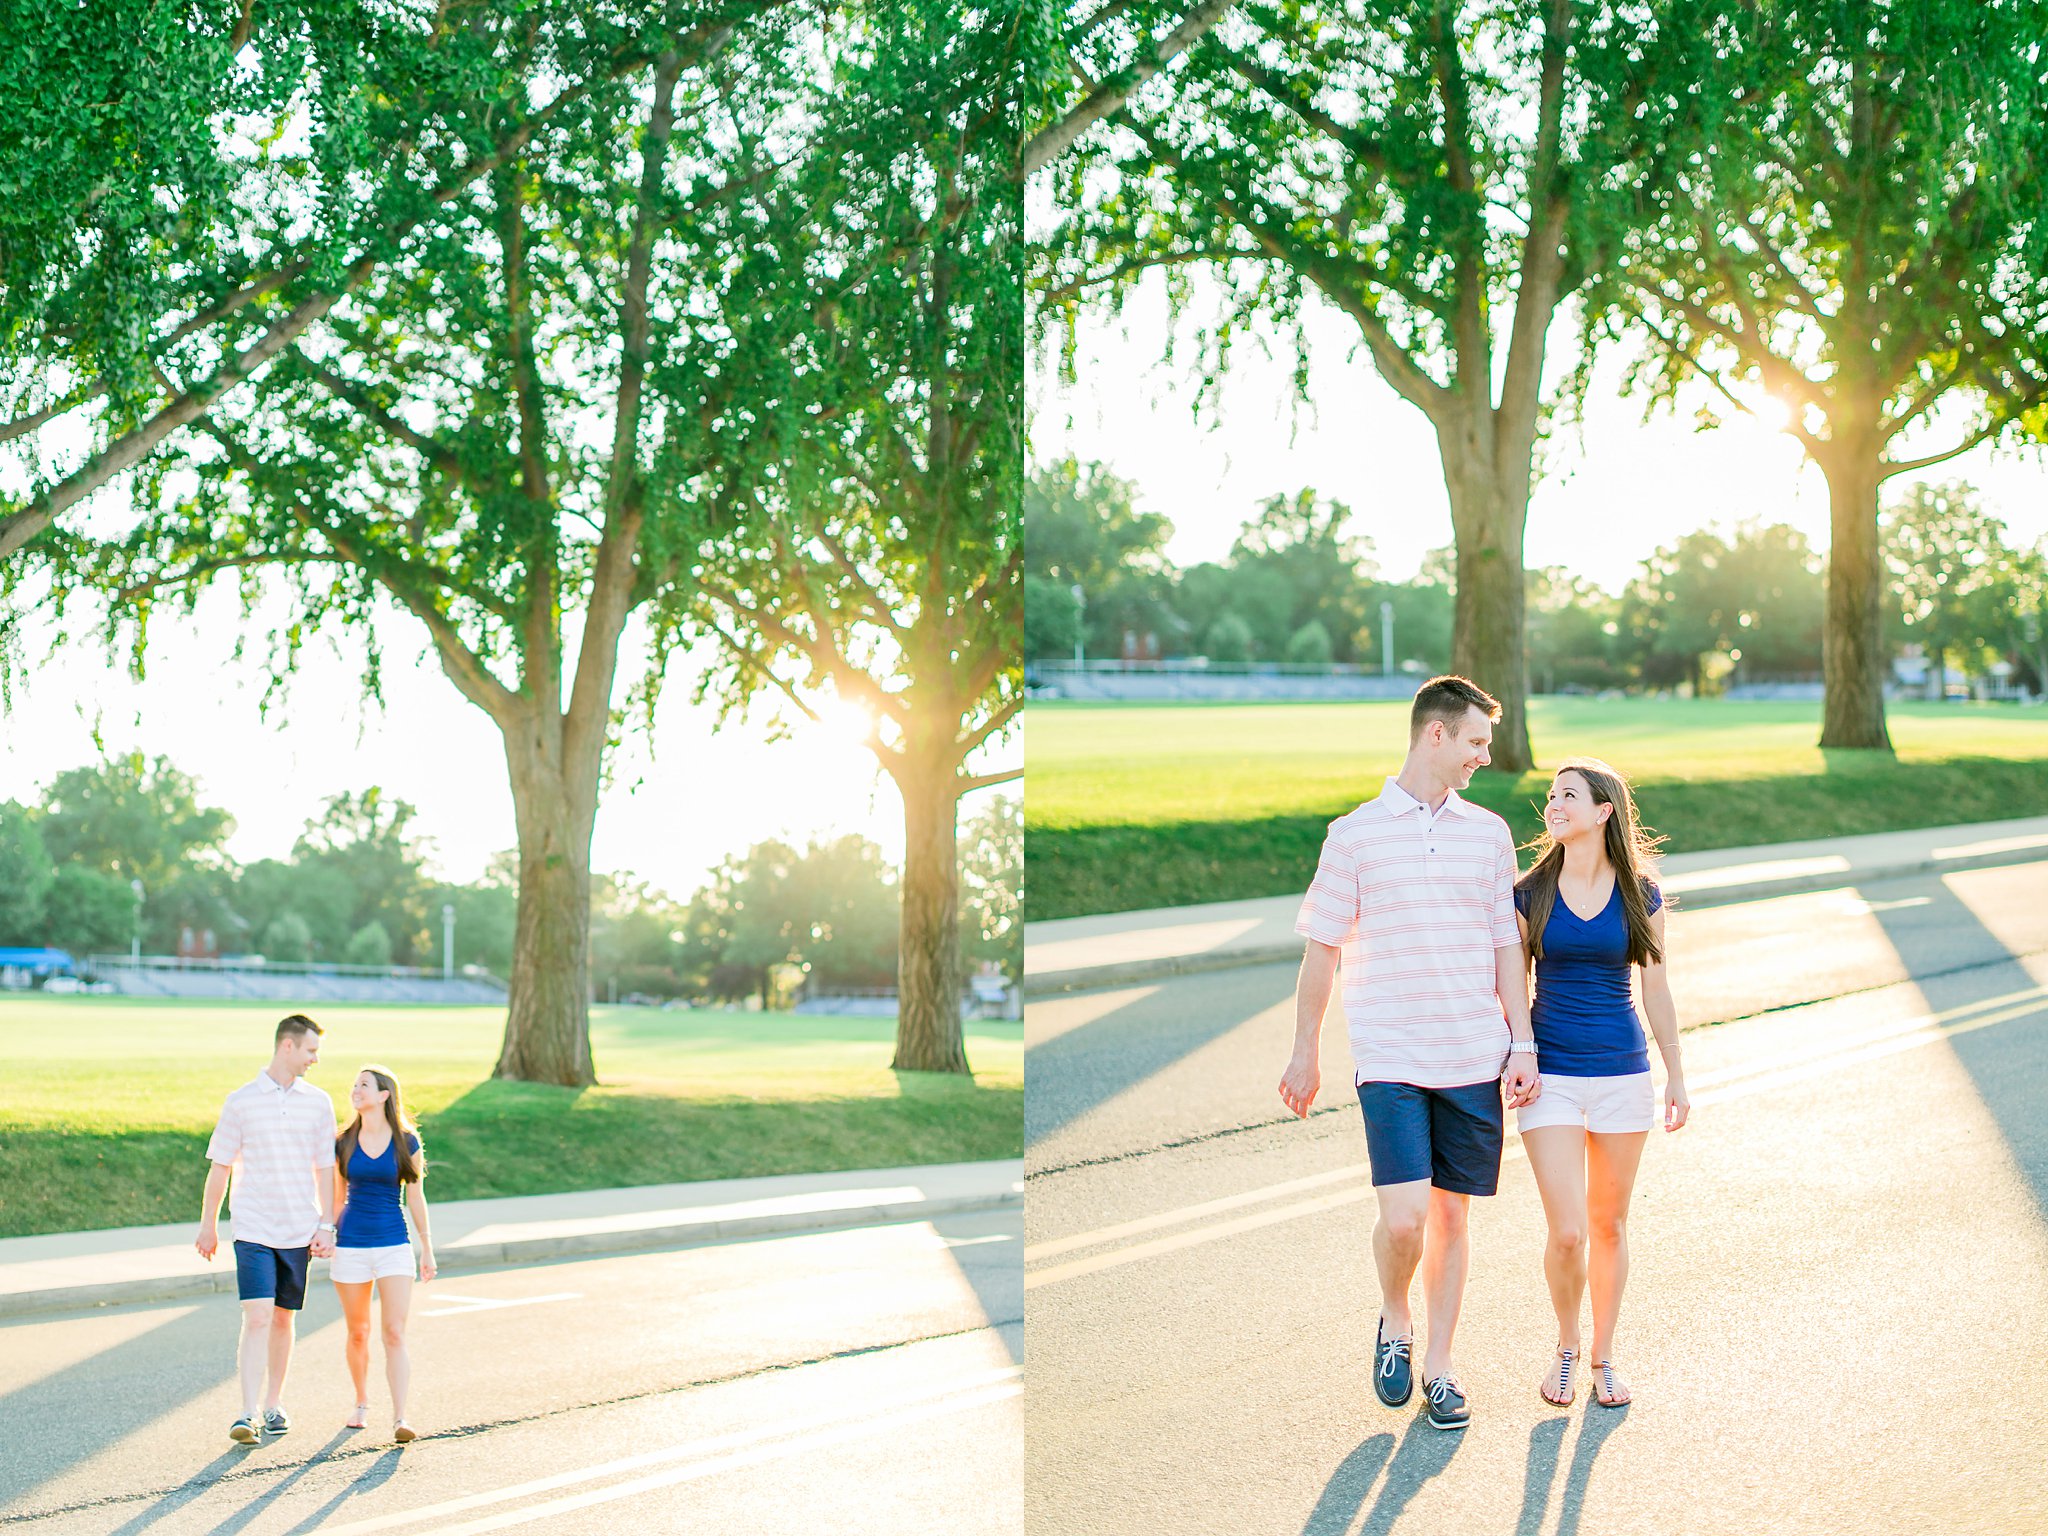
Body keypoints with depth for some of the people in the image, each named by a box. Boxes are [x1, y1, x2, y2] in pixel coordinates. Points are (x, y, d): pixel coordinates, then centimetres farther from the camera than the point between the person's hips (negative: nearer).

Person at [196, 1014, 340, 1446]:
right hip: (253, 1229, -3)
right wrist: (208, 1225, 6)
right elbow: (220, 1167, 4)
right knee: (257, 1319, -13)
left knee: (283, 1319, 10)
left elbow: (325, 1169, 9)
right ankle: (248, 1414, -15)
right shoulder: (241, 1101, -2)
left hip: (299, 1231, 3)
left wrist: (326, 1226, 3)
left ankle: (274, 1405, 23)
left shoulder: (318, 1103, 6)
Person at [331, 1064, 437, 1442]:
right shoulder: (344, 1144, 3)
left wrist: (427, 1249, 7)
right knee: (358, 1333, 10)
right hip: (351, 1247, 2)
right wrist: (326, 1241, 12)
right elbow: (337, 1198, 12)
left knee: (395, 1334, -10)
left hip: (394, 1246, -2)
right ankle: (361, 1404, 29)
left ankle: (400, 1419, -16)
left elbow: (416, 1198, 5)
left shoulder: (406, 1142, -1)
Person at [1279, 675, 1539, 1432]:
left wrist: (1523, 1042, 6)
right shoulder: (1355, 834, 0)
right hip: (1391, 1056, -3)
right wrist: (1304, 1052, 6)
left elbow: (1506, 944, 13)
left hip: (1475, 1057, 3)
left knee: (1451, 1215, 7)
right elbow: (1323, 947, 5)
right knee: (1404, 1214, -13)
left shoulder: (1488, 832, 10)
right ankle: (1394, 1320, 15)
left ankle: (1438, 1367, 19)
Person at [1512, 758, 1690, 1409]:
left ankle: (1603, 1356, 24)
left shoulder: (1640, 897, 0)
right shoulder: (1530, 895, -2)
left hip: (1623, 1073, 1)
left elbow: (1656, 990, 7)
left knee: (1609, 1225, 9)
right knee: (1567, 1233, -8)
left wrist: (1676, 1076, 9)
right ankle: (1566, 1347, 17)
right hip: (1551, 1076, -1)